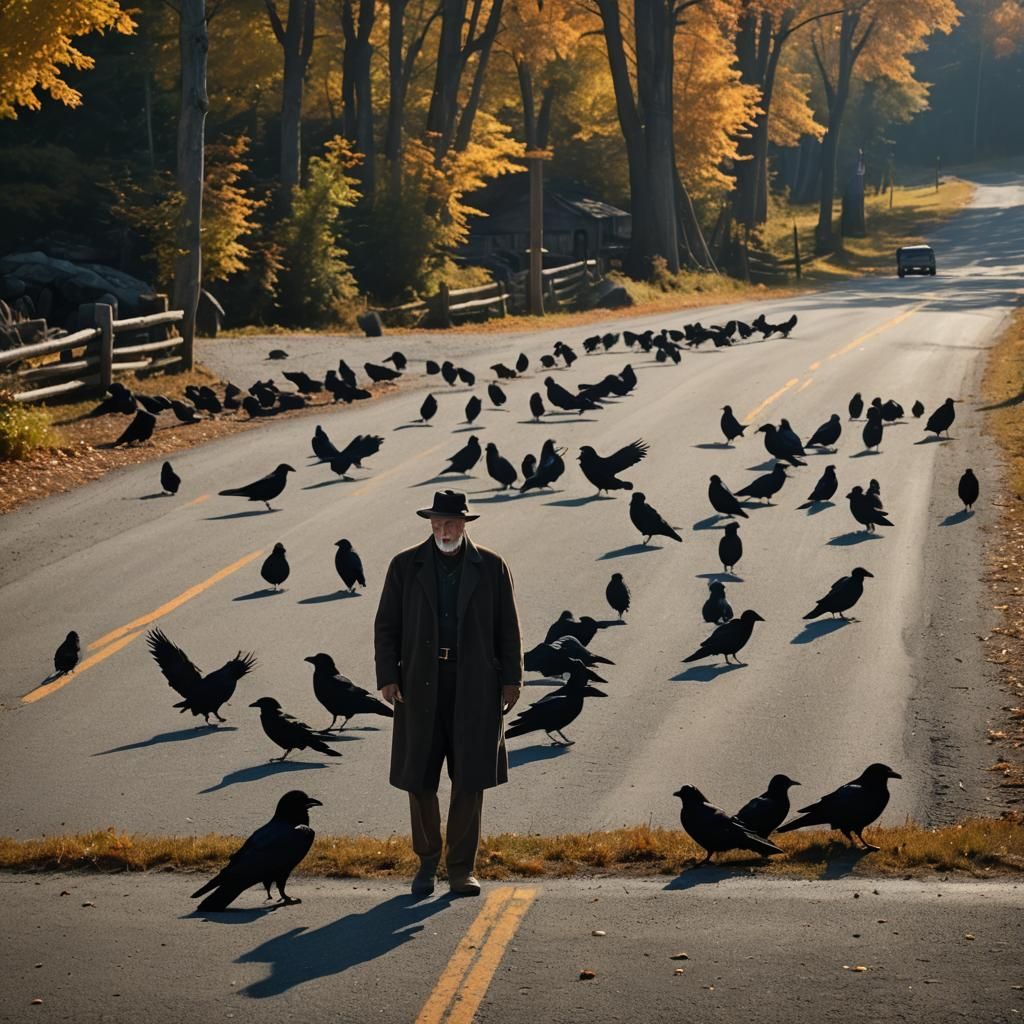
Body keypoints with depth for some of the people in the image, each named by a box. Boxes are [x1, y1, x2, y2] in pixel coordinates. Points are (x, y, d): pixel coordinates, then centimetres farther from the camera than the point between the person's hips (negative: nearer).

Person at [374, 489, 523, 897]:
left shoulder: (491, 567, 3)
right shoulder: (405, 566, 3)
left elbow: (507, 627, 5)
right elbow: (386, 625, 4)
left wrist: (511, 679, -1)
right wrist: (387, 677, -6)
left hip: (474, 685, 0)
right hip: (422, 683, 0)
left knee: (470, 778, -1)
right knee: (419, 778, 2)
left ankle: (461, 869, 7)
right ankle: (427, 860, 19)